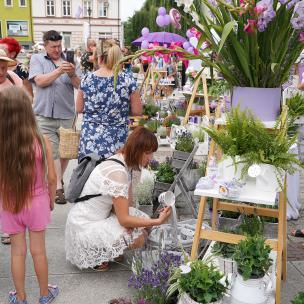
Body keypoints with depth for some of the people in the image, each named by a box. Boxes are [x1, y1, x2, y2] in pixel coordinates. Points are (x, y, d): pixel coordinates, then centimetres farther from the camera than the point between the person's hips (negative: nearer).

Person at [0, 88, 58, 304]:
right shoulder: (41, 141, -20)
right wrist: (51, 200, 7)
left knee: (18, 251, 17)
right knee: (38, 251, 16)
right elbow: (51, 178, -11)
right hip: (37, 203, 0)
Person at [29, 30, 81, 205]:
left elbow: (80, 85, 3)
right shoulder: (37, 59, 6)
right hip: (45, 115, -2)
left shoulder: (69, 61, 10)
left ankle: (59, 179, 29)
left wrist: (72, 74, -16)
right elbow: (40, 81, -8)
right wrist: (59, 71, -18)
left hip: (67, 114, 2)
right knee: (52, 151, -3)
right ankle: (58, 187, 0)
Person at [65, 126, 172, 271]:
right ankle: (95, 258, 0)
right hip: (84, 228, -9)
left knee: (143, 223, 2)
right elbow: (124, 219, -24)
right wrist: (158, 221, -27)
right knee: (138, 238, -19)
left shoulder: (124, 162, 1)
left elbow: (127, 203, 0)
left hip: (100, 216, 9)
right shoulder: (117, 173, -28)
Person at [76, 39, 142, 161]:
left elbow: (79, 109, 9)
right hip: (116, 140, -1)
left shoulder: (87, 79, -2)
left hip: (89, 140, 2)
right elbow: (137, 111, -1)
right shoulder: (128, 80, -7)